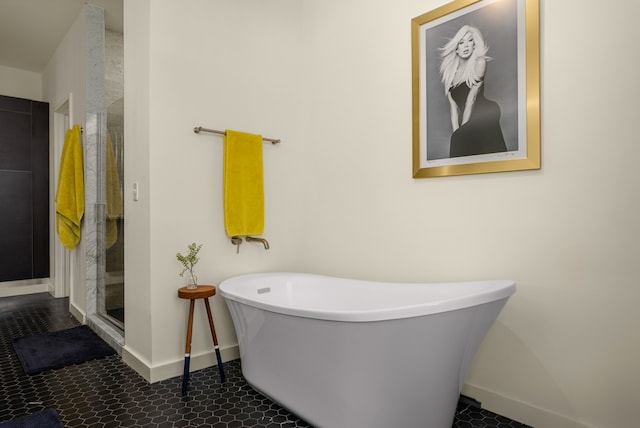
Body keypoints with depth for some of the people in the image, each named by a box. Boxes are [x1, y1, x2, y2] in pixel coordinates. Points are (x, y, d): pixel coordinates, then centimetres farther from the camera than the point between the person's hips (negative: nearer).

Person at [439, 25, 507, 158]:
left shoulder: (479, 62, -1)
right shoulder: (449, 70, 11)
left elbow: (471, 98, -8)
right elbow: (453, 106, 5)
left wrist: (462, 129, -12)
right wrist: (456, 131, -7)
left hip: (485, 115, -4)